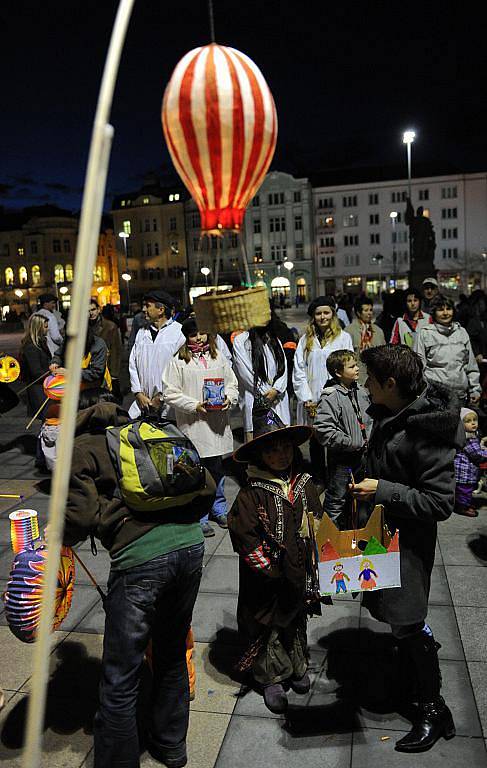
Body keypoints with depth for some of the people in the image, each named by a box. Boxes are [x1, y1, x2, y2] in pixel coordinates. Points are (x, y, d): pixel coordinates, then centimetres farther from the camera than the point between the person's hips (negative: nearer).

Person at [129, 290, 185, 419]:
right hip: (142, 401, 5)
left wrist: (162, 397, -11)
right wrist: (138, 393, 1)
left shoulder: (179, 332, -5)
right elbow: (132, 364, 12)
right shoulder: (142, 332, 13)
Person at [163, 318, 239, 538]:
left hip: (218, 421, 4)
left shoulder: (219, 357, 12)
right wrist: (195, 405, -15)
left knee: (218, 468, 14)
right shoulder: (178, 362, -3)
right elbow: (171, 393, -5)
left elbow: (232, 383, 16)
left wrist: (228, 399, -5)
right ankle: (200, 517, 12)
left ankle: (219, 509, 32)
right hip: (193, 425, -4)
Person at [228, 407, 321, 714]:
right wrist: (271, 568, -17)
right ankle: (272, 678, 33)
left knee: (298, 622, 24)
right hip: (267, 583, -4)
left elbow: (316, 525, 8)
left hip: (300, 575, 5)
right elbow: (244, 537, -19)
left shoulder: (305, 485, -3)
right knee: (267, 627, 12)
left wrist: (313, 564, 5)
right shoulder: (251, 494, -19)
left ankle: (298, 666, 46)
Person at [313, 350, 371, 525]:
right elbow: (324, 430, -26)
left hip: (361, 455, 7)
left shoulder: (361, 391, 3)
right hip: (340, 458, -7)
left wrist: (368, 440, 1)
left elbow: (369, 418, 18)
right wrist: (354, 443, -21)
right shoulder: (330, 397, -20)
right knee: (337, 499, 5)